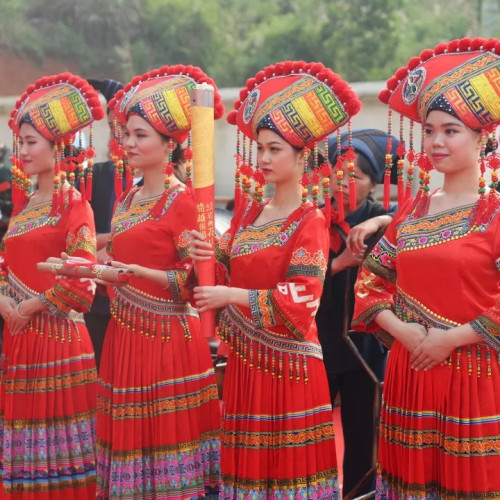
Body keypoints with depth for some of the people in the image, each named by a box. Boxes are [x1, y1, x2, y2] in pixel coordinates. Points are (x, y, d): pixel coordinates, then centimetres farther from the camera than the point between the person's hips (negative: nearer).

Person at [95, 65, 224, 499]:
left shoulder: (183, 201, -9)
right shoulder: (127, 202, 14)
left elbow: (192, 282, -13)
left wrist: (136, 271, -22)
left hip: (169, 338, -7)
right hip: (125, 335, 7)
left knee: (168, 438, -3)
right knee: (131, 436, 9)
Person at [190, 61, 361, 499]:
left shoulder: (310, 223, -11)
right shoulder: (249, 211, 10)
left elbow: (299, 300, -19)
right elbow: (231, 274, 12)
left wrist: (231, 297, -19)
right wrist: (213, 255, -9)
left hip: (288, 364, -6)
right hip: (245, 360, 7)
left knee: (289, 461, 0)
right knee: (247, 463, 11)